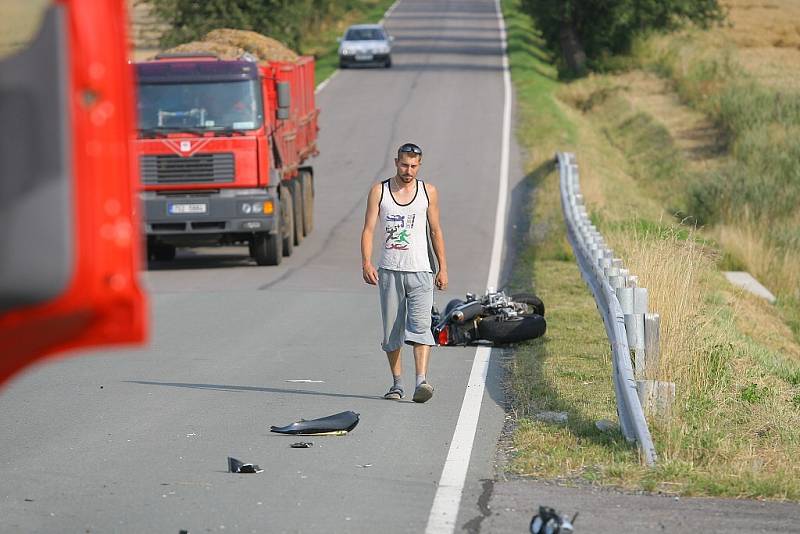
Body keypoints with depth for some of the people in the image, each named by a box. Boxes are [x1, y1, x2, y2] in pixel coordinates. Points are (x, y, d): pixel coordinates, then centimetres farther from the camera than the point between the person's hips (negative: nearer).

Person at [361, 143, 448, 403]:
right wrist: (366, 263, -14)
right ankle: (397, 383, 15)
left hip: (420, 271, -1)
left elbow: (436, 231, 13)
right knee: (391, 331, 5)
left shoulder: (428, 192, 7)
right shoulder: (379, 191, 4)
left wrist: (443, 268, 10)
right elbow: (368, 229, -1)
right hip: (389, 271, 1)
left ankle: (421, 382, -25)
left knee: (419, 326, -15)